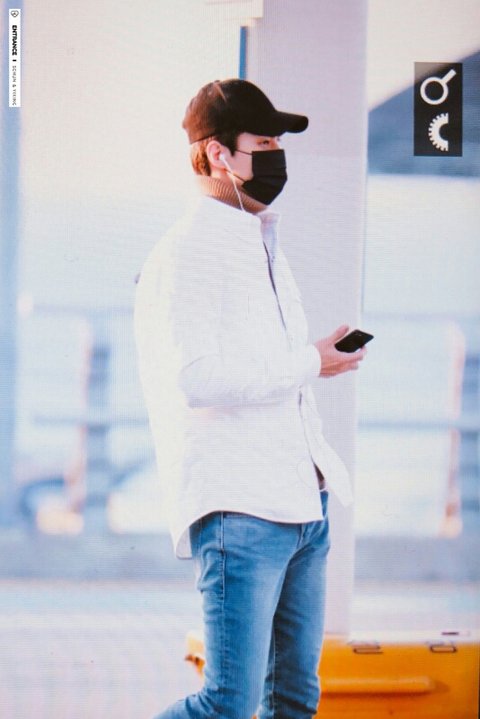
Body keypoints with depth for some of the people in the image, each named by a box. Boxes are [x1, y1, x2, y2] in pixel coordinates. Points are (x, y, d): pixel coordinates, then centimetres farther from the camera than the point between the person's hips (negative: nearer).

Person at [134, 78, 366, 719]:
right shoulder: (186, 256, -9)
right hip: (238, 510, -9)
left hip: (304, 503, 9)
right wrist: (308, 364, -13)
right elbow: (199, 379, -21)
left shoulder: (265, 245, 20)